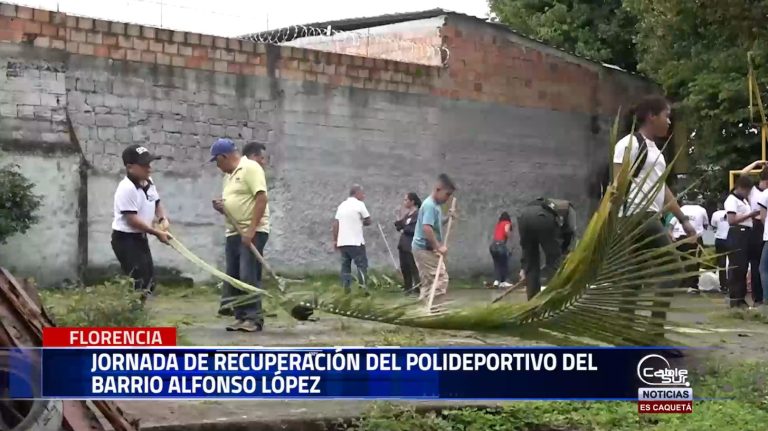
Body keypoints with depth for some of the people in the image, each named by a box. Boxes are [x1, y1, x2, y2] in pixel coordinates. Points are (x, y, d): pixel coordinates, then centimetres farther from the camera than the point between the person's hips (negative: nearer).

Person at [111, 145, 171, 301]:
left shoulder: (149, 183, 5)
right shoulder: (127, 188, -24)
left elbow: (156, 203, 20)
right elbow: (132, 220, -25)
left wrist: (163, 219, -3)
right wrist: (157, 233, -21)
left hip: (140, 237, 10)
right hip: (125, 239, -10)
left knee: (149, 280, 15)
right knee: (137, 282, -14)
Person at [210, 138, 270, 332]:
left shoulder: (250, 168, -9)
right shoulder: (229, 175, 19)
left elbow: (261, 199, -18)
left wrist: (251, 230, -22)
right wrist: (221, 207, 3)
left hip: (252, 232, -9)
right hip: (234, 233, 9)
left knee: (248, 276, -13)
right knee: (234, 277, 7)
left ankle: (254, 318, -10)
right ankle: (241, 317, 11)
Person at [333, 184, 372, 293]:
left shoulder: (342, 205, 12)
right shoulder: (359, 204, -6)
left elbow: (335, 224, 9)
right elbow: (368, 221, -3)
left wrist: (335, 240, 13)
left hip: (342, 242, 6)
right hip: (356, 241, -6)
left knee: (345, 265, 9)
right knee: (362, 265, -1)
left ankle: (346, 289, 5)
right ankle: (363, 288, -8)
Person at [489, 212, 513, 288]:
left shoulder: (498, 224, 22)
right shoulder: (507, 223, 6)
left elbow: (495, 234, 12)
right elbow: (506, 231, -15)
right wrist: (508, 236, 3)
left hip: (493, 245, 5)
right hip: (500, 244, -5)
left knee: (497, 264, 12)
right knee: (504, 264, 5)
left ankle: (496, 281, 2)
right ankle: (503, 282, 4)